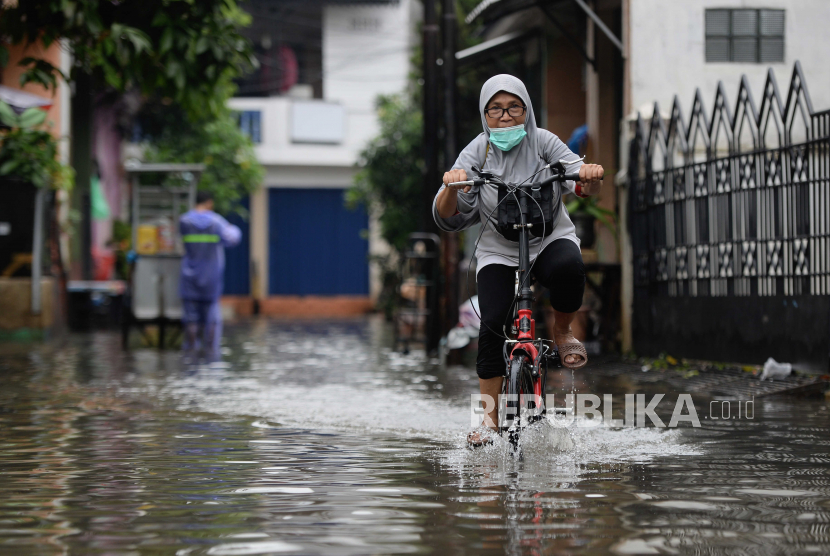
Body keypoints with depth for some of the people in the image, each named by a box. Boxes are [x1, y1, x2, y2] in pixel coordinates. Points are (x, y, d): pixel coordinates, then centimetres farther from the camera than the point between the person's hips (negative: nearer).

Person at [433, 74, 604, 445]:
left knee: (568, 268, -36)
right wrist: (452, 188, -36)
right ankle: (489, 414, -7)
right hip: (498, 250, 0)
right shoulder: (477, 151, -6)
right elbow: (445, 218, -14)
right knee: (494, 322, -21)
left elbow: (581, 186, -12)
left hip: (550, 238, 0)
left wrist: (590, 177, -36)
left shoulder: (542, 142, -5)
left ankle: (563, 332, -6)